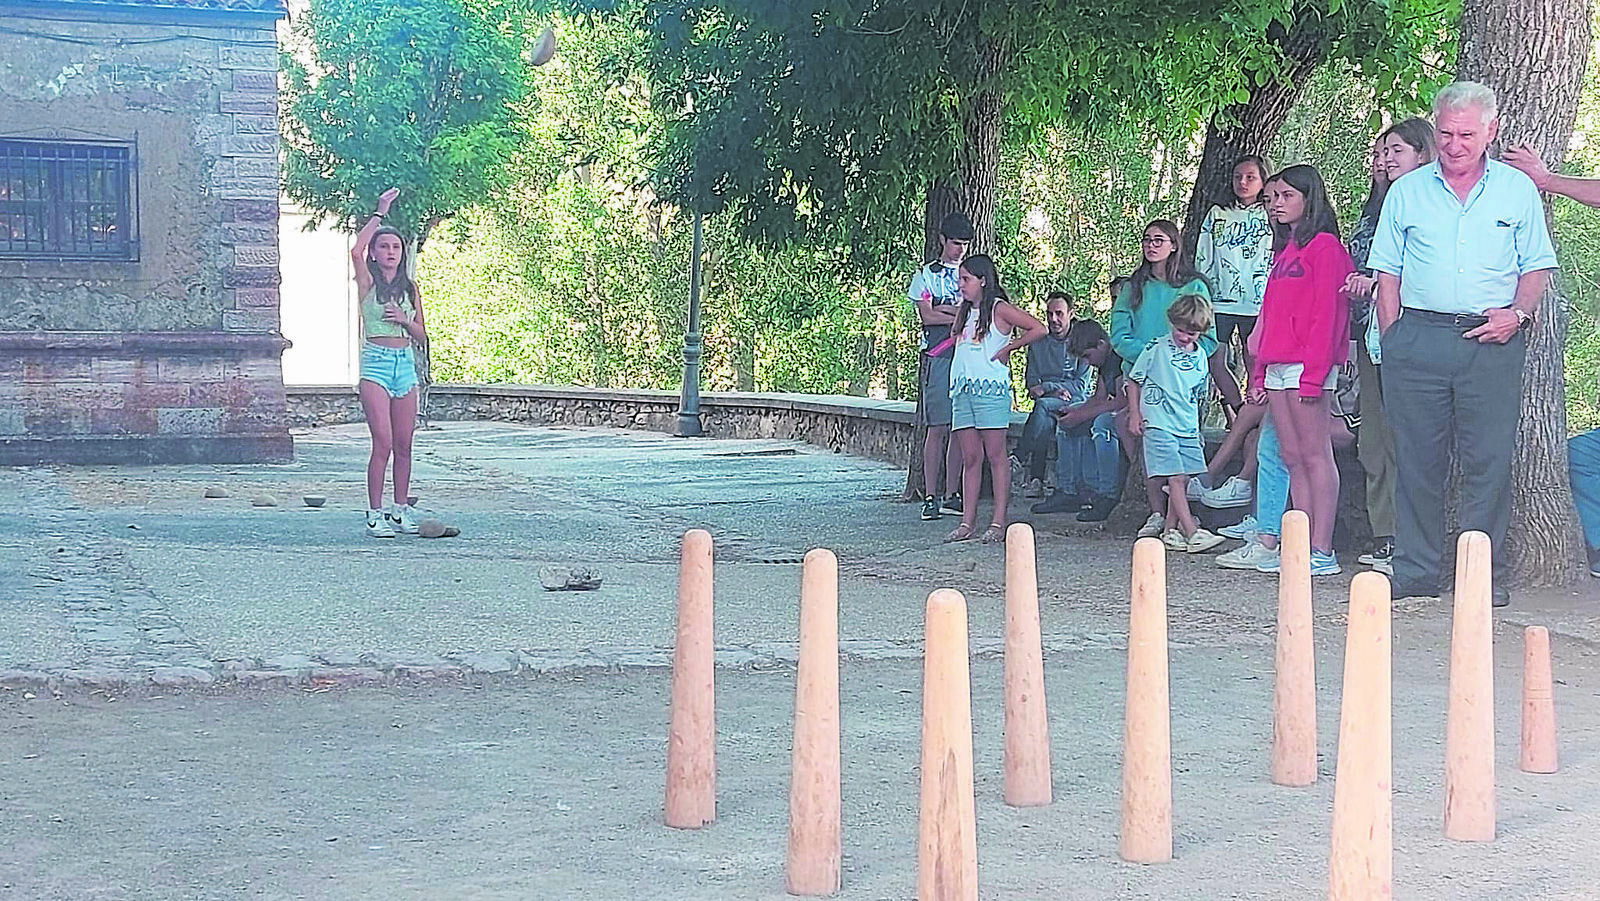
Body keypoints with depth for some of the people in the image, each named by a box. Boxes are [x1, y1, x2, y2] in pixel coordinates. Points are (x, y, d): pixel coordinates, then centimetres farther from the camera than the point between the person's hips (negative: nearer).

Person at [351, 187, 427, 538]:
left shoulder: (410, 288, 13)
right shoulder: (368, 282, 1)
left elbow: (421, 334, 13)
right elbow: (356, 251, -19)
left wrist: (404, 319, -8)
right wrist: (379, 213, -12)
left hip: (405, 364, 4)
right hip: (376, 363, -4)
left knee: (403, 444, 6)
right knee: (383, 441, -12)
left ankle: (401, 509, 16)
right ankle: (375, 514, -7)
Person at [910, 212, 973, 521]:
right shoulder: (926, 274, 8)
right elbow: (926, 315, -4)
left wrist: (945, 309, -8)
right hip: (937, 356, -3)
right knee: (937, 428, -7)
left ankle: (952, 495, 8)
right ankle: (930, 497, -6)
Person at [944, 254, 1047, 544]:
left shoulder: (998, 309, -3)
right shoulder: (964, 311, 18)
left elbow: (1038, 328, -9)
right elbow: (955, 341, 32)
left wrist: (1006, 349, -6)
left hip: (991, 388, -7)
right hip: (962, 389, 7)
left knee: (995, 455, -5)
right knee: (970, 458, 6)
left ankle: (998, 523, -4)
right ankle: (968, 523, 6)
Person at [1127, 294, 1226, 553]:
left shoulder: (1200, 356, 10)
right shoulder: (1156, 349, -5)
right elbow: (1134, 380, 3)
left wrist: (1197, 427, 18)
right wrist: (1135, 415, -2)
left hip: (1188, 427, 6)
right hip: (1159, 425, -6)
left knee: (1183, 481, 5)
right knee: (1175, 479, -13)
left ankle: (1170, 531, 15)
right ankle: (1192, 534, -18)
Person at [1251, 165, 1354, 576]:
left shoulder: (1324, 246, -6)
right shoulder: (1284, 250, 21)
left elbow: (1326, 314, -13)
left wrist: (1313, 372, -19)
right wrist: (1259, 372, 19)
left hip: (1307, 366, -9)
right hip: (1277, 367, 9)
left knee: (1315, 455, -7)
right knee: (1292, 457, 7)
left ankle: (1322, 552, -7)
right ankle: (1303, 547, 9)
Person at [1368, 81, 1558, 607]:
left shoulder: (1518, 190, 9)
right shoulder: (1406, 192, 10)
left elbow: (1538, 268, 11)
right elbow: (1388, 274, 11)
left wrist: (1517, 313, -7)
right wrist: (1391, 341, 1)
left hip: (1492, 341, -1)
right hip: (1418, 338, 1)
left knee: (1490, 460, -2)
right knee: (1417, 460, 2)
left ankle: (1486, 573, 5)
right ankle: (1415, 573, 9)